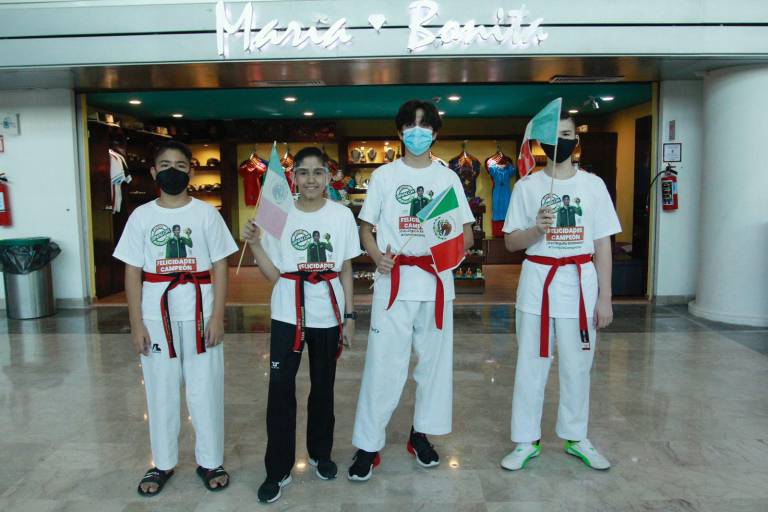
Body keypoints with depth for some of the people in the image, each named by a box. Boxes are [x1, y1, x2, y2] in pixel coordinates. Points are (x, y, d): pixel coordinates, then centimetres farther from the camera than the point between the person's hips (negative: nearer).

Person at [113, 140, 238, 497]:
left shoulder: (206, 213, 0)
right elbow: (132, 272, 3)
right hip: (157, 315, 2)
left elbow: (220, 267, -1)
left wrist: (217, 316, -8)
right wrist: (136, 323, -2)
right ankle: (163, 463, 30)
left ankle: (210, 461, 23)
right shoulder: (141, 216, 3)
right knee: (160, 391, 12)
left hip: (198, 313, -1)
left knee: (206, 389, 6)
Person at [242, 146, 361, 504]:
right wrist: (255, 243, -14)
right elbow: (273, 274, 0)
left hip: (328, 314, 1)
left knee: (323, 387, 13)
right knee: (280, 389, -2)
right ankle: (278, 470, 13)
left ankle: (320, 453, 34)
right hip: (288, 314, 0)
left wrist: (349, 316, 0)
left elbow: (346, 270, 4)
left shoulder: (342, 215, 0)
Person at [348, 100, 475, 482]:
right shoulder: (384, 176, 7)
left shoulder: (447, 177, 9)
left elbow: (467, 236, 9)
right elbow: (366, 228, 8)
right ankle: (368, 446, 9)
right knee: (383, 363, -3)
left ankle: (421, 433, 27)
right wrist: (378, 257, -11)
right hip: (394, 281, -2)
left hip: (435, 280, 2)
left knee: (434, 360, 9)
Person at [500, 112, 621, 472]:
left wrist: (605, 298, -1)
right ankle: (527, 441, 19)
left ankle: (575, 437, 28)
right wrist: (535, 230, -19)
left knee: (577, 366, 10)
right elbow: (511, 243, 2)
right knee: (531, 365, 5)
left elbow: (603, 245, 3)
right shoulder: (527, 186, 1)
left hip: (580, 282, 1)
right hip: (538, 281, -1)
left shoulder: (593, 184, 3)